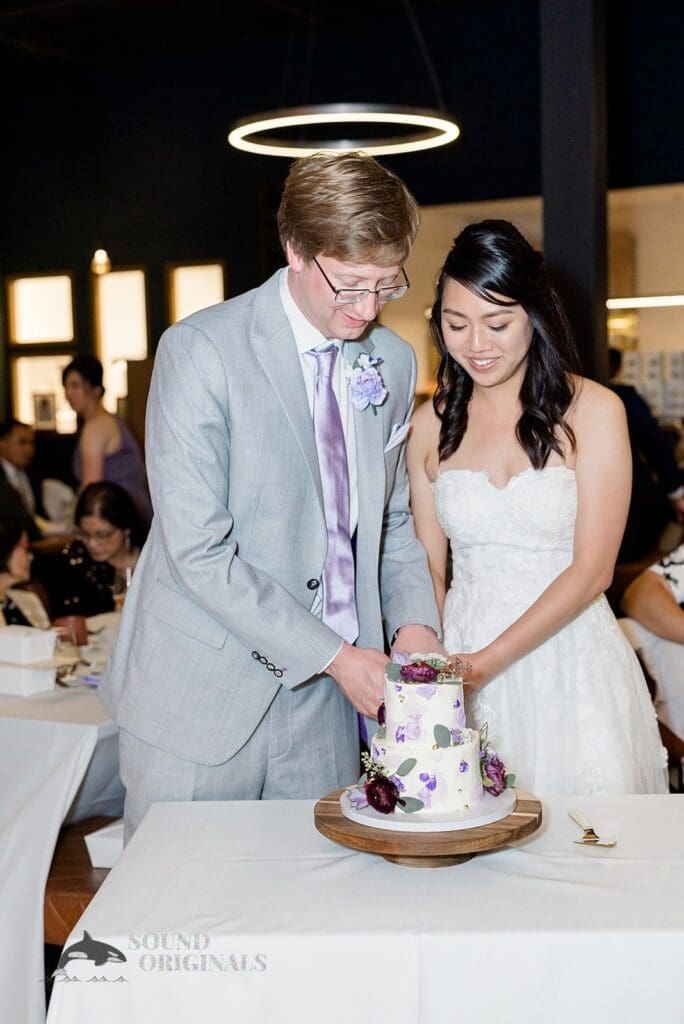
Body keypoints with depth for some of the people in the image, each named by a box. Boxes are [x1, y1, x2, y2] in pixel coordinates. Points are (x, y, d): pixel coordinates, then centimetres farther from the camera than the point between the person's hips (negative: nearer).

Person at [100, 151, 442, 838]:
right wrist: (333, 654, -17)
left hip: (323, 703, 5)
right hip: (203, 703, -4)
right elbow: (197, 550, -17)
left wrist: (414, 621, -2)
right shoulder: (201, 351, -13)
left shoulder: (393, 362, 6)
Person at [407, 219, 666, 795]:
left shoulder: (592, 412, -6)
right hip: (463, 654, 2)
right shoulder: (432, 424, 4)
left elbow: (592, 569, -9)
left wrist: (490, 660, -16)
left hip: (571, 665, -2)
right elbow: (429, 568, 7)